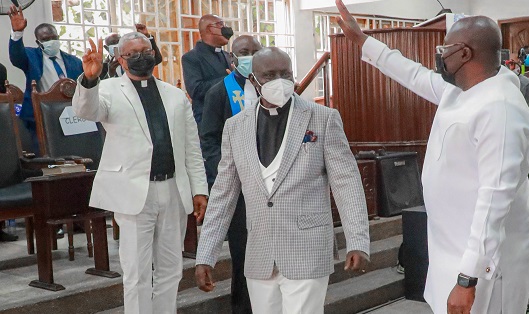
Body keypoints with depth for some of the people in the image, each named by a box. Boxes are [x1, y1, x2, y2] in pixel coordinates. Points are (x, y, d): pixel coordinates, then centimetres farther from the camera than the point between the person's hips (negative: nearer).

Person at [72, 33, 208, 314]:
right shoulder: (110, 90, 2)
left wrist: (199, 189, 6)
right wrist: (89, 78, -39)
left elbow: (192, 148, 12)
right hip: (134, 193, -4)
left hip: (174, 191, 4)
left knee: (170, 270, 13)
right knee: (138, 275, 1)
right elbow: (85, 111, -20)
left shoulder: (176, 95, 13)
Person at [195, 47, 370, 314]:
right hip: (259, 258, 3)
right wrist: (205, 257, 6)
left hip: (307, 254, -3)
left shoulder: (324, 118, -1)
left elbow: (347, 183, -2)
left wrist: (358, 242, -10)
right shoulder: (235, 127, 8)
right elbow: (223, 195, 10)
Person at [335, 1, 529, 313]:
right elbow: (415, 75, 23)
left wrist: (468, 279, -30)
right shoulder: (458, 90, 5)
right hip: (453, 250, 9)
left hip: (481, 260, -9)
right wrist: (361, 39, 25)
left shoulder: (498, 107, -24)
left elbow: (496, 196, -28)